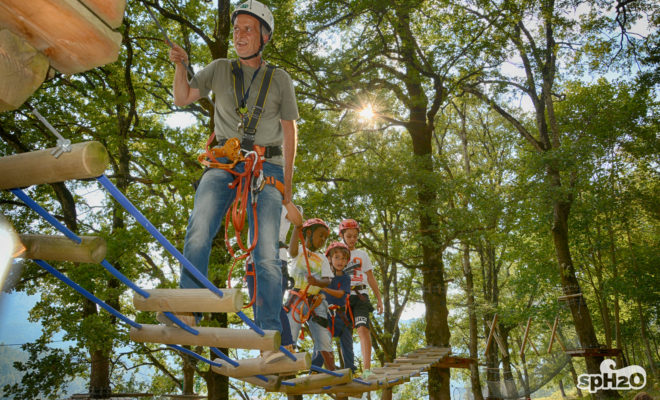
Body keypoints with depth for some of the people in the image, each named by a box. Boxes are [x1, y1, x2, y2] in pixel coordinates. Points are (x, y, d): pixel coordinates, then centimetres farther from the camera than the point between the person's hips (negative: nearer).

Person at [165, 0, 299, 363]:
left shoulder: (280, 80, 12)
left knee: (266, 254, -10)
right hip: (223, 164, 2)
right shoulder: (220, 69, 16)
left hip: (265, 167, -1)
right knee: (197, 236, -20)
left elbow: (289, 132, 10)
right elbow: (183, 99, 13)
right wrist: (180, 65, -6)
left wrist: (287, 182, 5)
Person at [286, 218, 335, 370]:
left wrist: (317, 282, -21)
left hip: (317, 303, 4)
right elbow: (292, 250, -21)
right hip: (297, 300, -3)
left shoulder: (322, 259, 15)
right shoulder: (299, 251, 5)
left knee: (324, 342, 3)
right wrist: (297, 227, -31)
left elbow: (327, 281, 2)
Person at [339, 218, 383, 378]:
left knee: (363, 328, -19)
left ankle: (367, 368, -24)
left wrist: (379, 299, 9)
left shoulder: (362, 254, 14)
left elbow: (370, 278, 14)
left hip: (360, 296, 0)